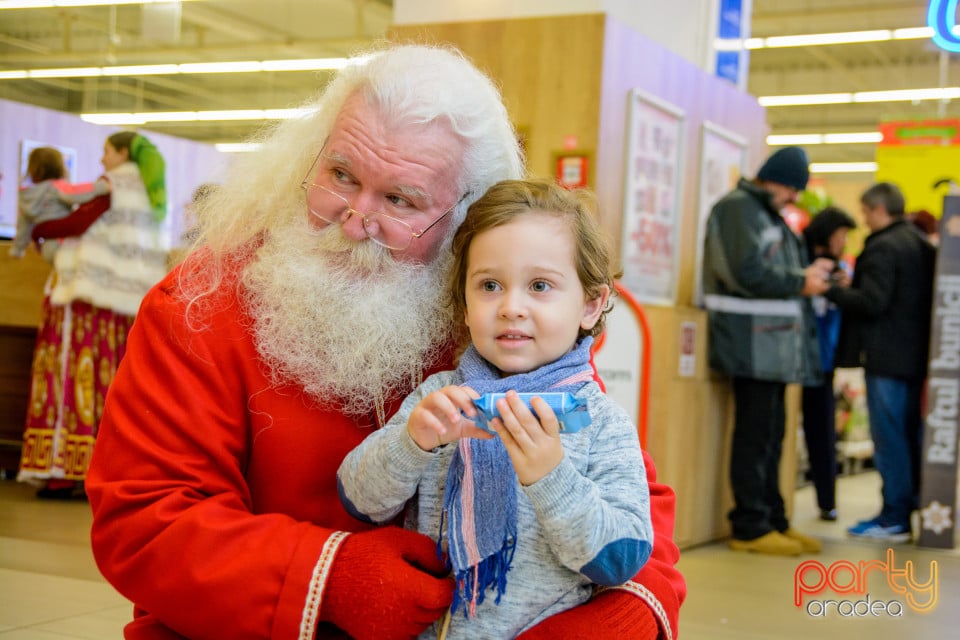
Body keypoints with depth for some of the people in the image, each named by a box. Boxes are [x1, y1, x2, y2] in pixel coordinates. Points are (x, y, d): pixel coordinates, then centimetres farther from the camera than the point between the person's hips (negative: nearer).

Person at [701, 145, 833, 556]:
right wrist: (801, 283, -11)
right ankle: (750, 527, 0)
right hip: (752, 345, -10)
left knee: (769, 434, 14)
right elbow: (747, 273, -20)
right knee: (754, 434, -6)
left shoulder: (766, 213, 22)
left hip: (775, 344, 10)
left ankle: (773, 519, 21)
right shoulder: (737, 208, -10)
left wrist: (809, 272, 7)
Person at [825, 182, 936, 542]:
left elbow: (872, 302, -20)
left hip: (887, 357, -9)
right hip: (917, 355, 9)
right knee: (913, 435, 13)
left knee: (889, 438, -4)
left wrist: (831, 290, -11)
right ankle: (919, 510, 17)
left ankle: (894, 518, -1)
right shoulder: (922, 245, 14)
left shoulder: (882, 248, -13)